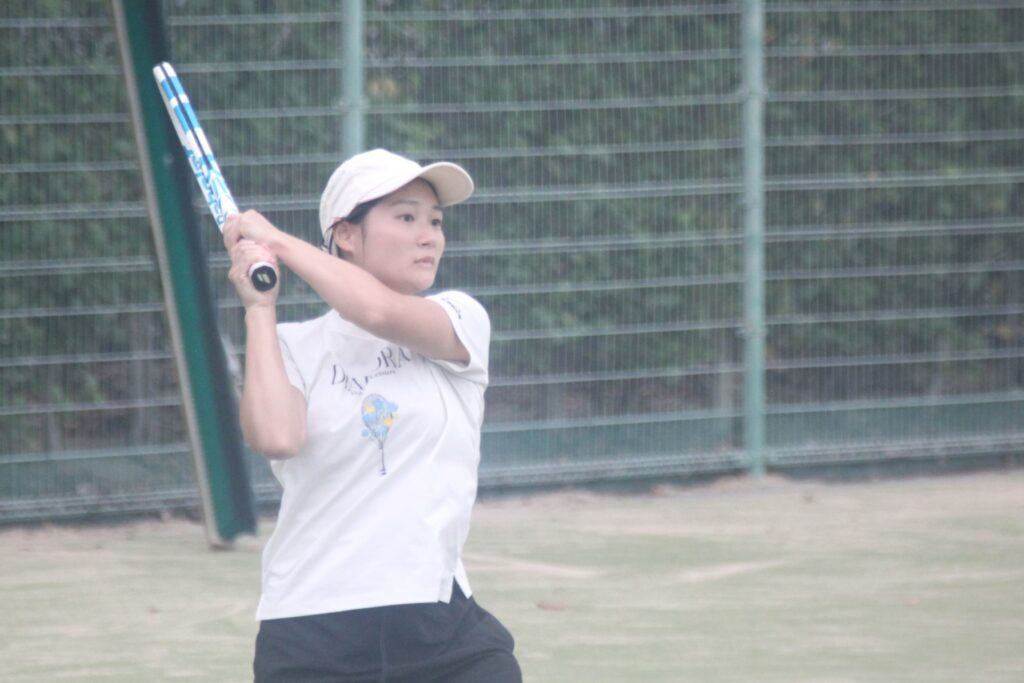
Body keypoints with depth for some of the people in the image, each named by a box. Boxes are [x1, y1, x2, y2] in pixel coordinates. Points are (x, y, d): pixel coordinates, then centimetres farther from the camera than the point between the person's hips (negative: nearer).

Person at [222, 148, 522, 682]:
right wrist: (259, 307, -7)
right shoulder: (295, 347, 5)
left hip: (441, 623, 0)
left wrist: (279, 241, -6)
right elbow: (275, 437, -16)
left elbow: (381, 311, -16)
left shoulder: (461, 322, 5)